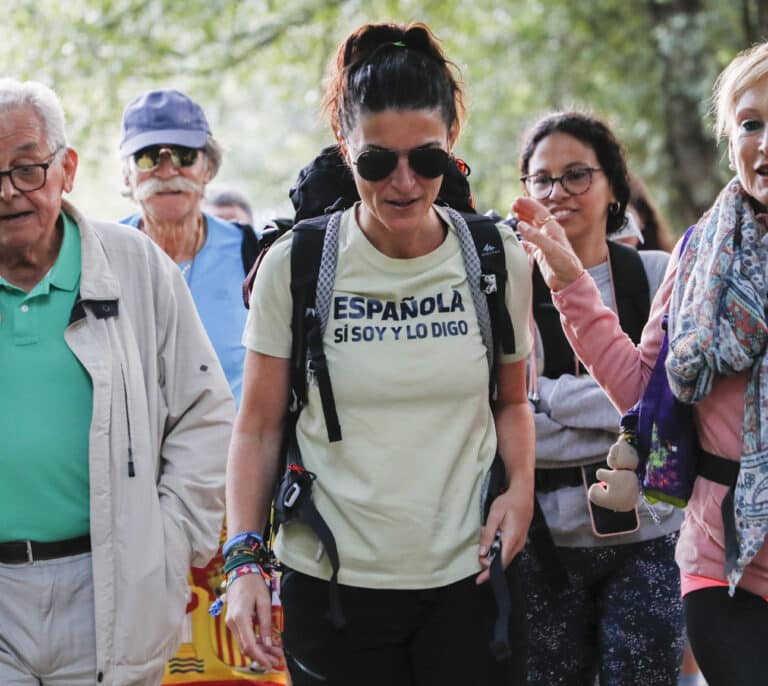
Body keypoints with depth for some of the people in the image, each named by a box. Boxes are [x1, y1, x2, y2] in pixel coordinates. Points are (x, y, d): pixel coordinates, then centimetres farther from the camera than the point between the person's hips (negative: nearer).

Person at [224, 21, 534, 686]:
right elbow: (258, 428, 0)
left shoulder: (500, 262, 0)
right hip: (332, 582, -1)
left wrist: (521, 486, -5)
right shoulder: (295, 266, -5)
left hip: (469, 579, 1)